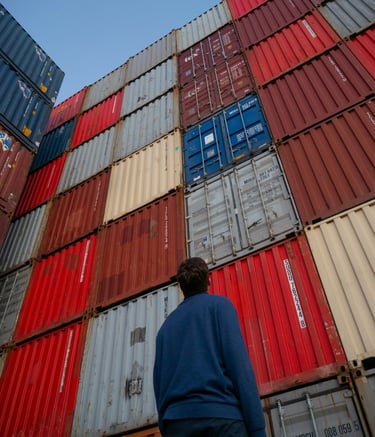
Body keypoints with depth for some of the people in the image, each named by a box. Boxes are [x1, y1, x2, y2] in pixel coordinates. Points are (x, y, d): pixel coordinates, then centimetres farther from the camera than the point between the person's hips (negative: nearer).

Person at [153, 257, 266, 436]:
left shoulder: (166, 325, 22)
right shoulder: (220, 304, 9)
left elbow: (159, 383, 18)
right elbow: (239, 364, -4)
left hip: (176, 422, 5)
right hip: (220, 417, -5)